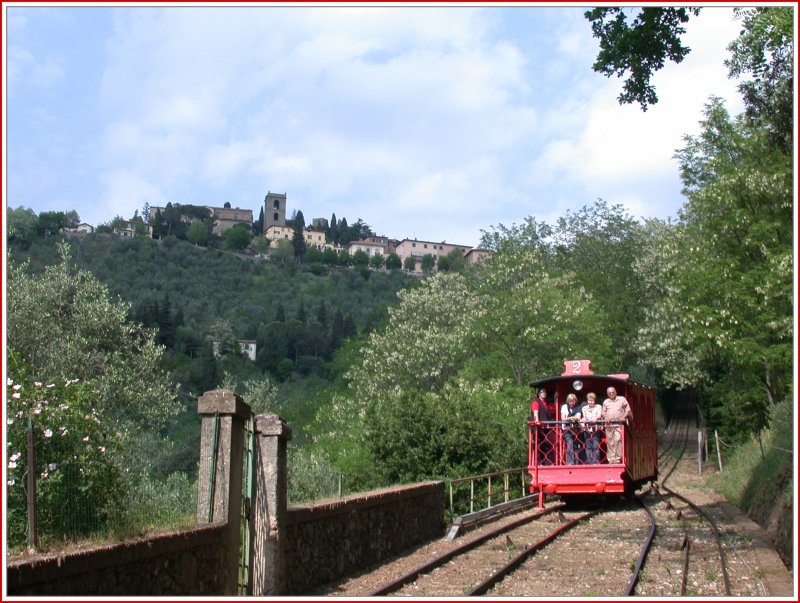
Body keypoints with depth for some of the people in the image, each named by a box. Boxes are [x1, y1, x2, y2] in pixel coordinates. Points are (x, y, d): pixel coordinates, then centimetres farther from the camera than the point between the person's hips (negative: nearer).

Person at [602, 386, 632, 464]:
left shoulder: (622, 399, 11)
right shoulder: (605, 402, 19)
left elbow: (628, 410, 7)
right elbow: (604, 412, 17)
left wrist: (623, 416, -10)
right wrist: (605, 417, -6)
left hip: (619, 423, -3)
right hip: (609, 424, 3)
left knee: (617, 440, -16)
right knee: (610, 442, 1)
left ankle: (617, 459, -13)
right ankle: (611, 459, 4)